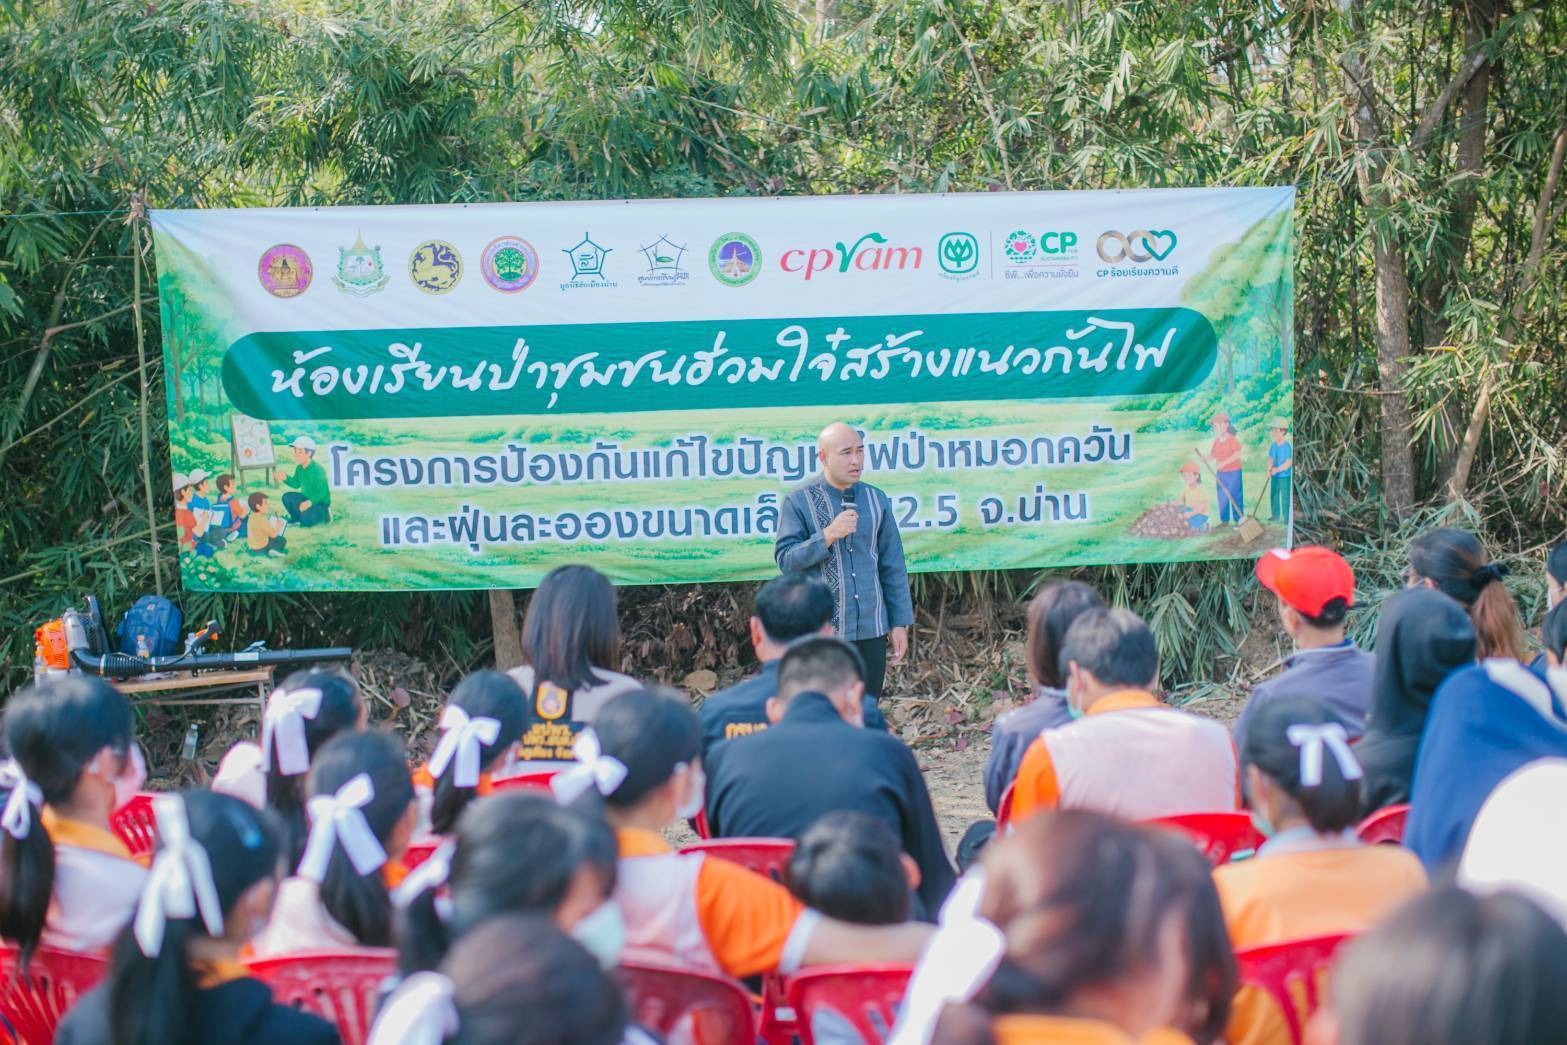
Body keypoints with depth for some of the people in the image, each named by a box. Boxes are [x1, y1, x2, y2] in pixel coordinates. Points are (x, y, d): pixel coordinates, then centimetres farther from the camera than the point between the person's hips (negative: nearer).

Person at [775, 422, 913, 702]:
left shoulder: (876, 500, 9)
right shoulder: (798, 503, -2)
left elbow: (893, 566, 11)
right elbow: (785, 560, -10)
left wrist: (900, 622, 8)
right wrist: (828, 536, -20)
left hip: (872, 630, 4)